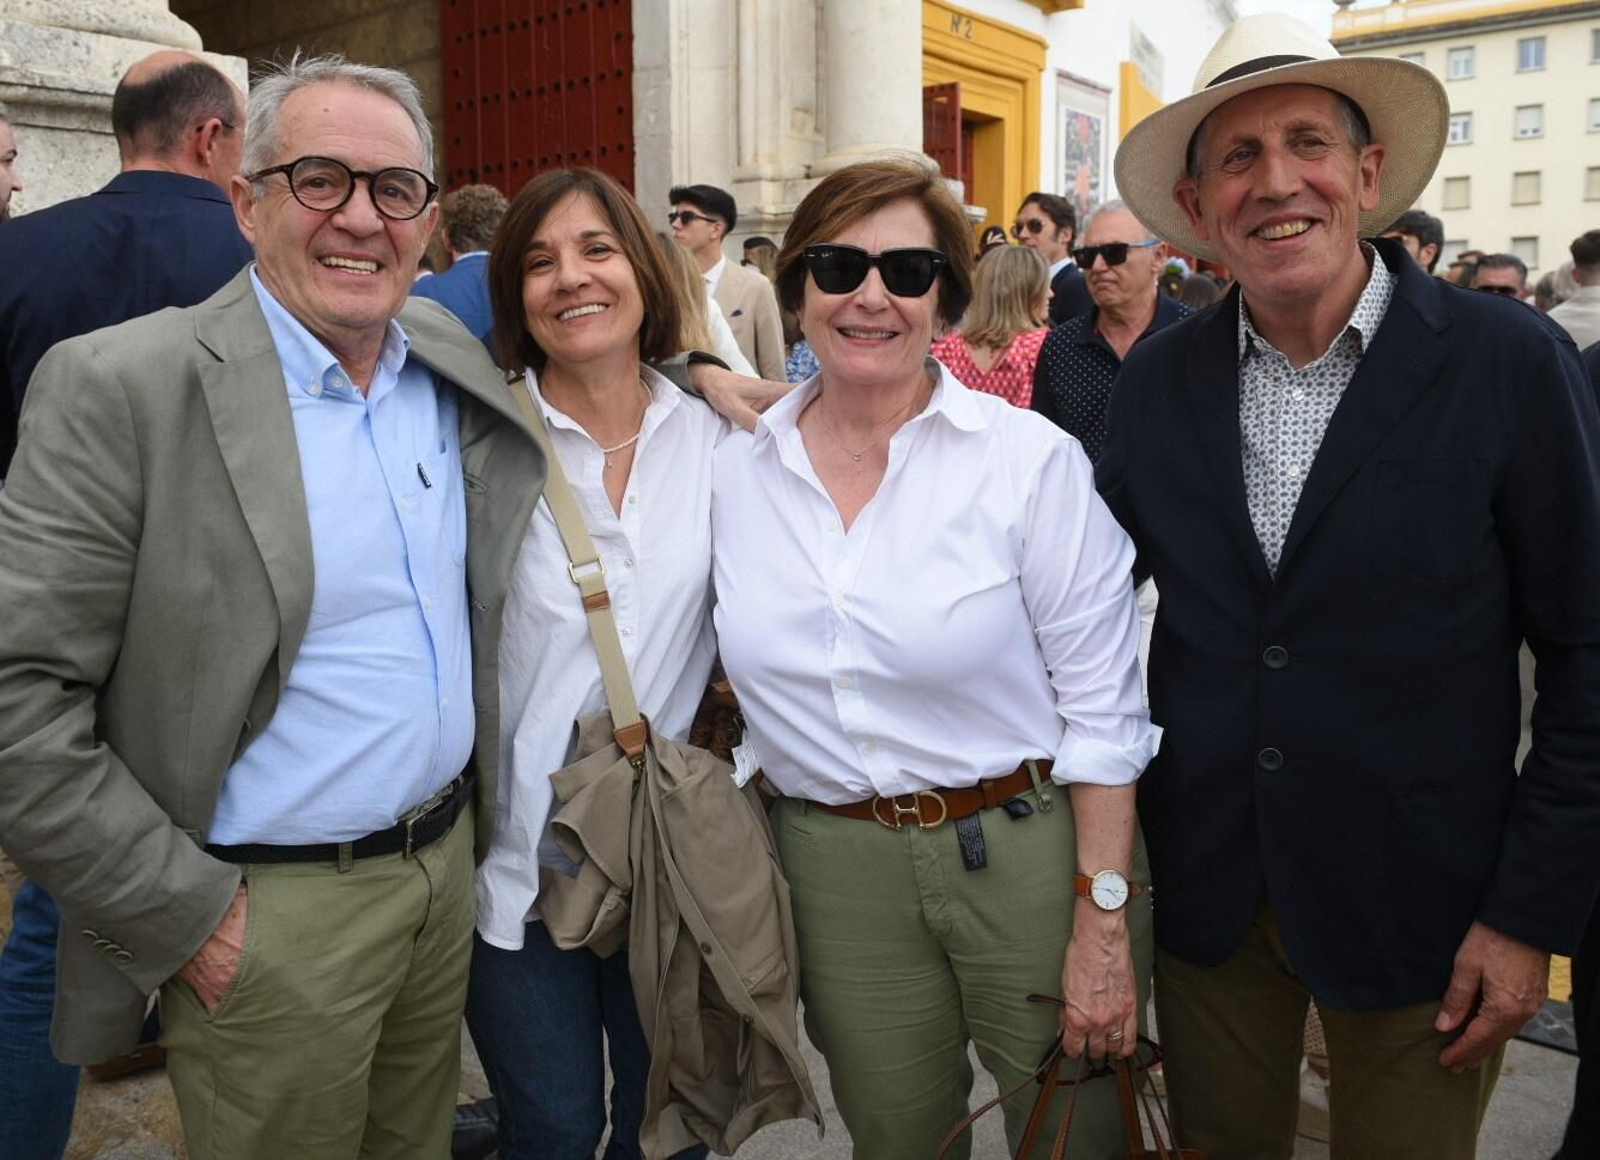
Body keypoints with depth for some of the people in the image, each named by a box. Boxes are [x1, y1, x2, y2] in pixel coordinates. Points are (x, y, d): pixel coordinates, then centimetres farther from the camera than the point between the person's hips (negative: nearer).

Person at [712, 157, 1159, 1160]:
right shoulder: (740, 469, 0)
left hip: (1032, 852, -2)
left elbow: (1103, 708, -10)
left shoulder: (1031, 459, -11)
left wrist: (1107, 925, -10)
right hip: (835, 872, 3)